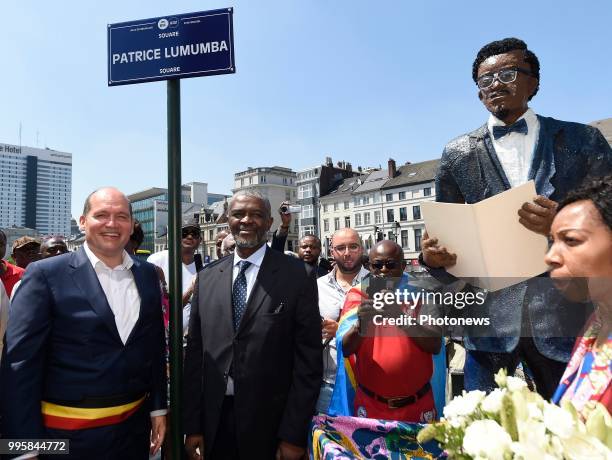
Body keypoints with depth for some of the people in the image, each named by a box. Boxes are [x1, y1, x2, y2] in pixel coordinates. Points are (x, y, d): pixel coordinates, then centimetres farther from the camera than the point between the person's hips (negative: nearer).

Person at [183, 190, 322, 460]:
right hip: (213, 422, 3)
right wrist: (192, 426, 2)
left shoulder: (298, 276, -9)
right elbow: (194, 352, 4)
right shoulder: (207, 278, 3)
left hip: (270, 425, -3)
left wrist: (294, 435, -9)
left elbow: (308, 360, -9)